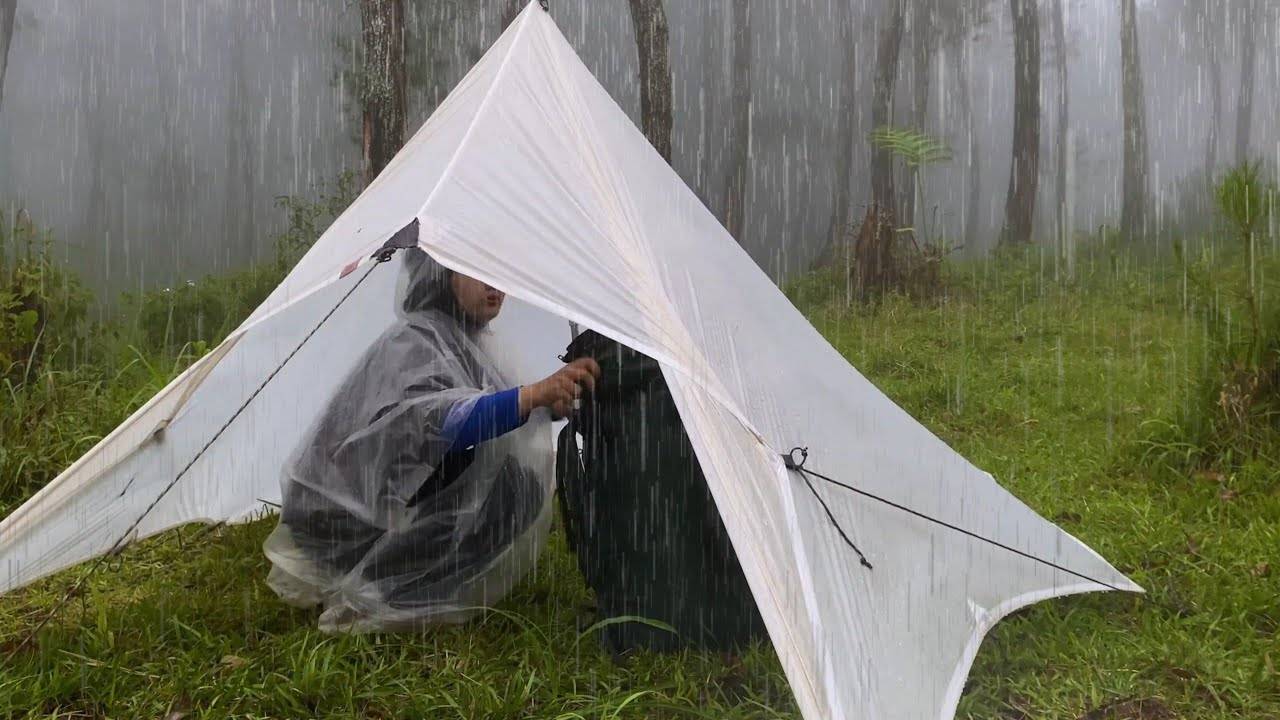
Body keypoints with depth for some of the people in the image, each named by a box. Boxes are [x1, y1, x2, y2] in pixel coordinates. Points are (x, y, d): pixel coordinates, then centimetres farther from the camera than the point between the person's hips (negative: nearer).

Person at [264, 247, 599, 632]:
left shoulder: (468, 340, 10)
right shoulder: (414, 341, -19)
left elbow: (487, 411, 21)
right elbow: (434, 420, -38)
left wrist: (552, 402, 4)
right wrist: (532, 396, -49)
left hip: (387, 499, 10)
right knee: (511, 485, -21)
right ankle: (366, 598, -15)